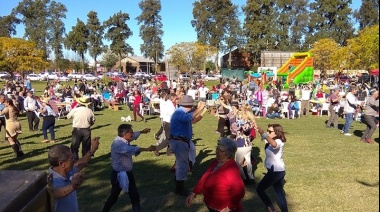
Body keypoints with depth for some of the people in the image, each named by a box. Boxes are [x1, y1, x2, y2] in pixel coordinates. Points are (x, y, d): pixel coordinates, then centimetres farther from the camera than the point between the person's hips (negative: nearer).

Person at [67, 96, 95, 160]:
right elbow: (93, 121, 6)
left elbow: (68, 117, 8)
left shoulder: (75, 110, -10)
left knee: (75, 146, 10)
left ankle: (75, 159, 11)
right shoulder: (89, 111, -2)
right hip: (87, 130, 2)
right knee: (86, 147, 13)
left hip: (77, 130, -2)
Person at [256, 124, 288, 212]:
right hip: (279, 170, 10)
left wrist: (263, 134, -49)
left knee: (259, 189, 3)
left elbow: (274, 144, -45)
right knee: (280, 193, 15)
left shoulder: (278, 142, -20)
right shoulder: (274, 141, 10)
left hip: (275, 171, -10)